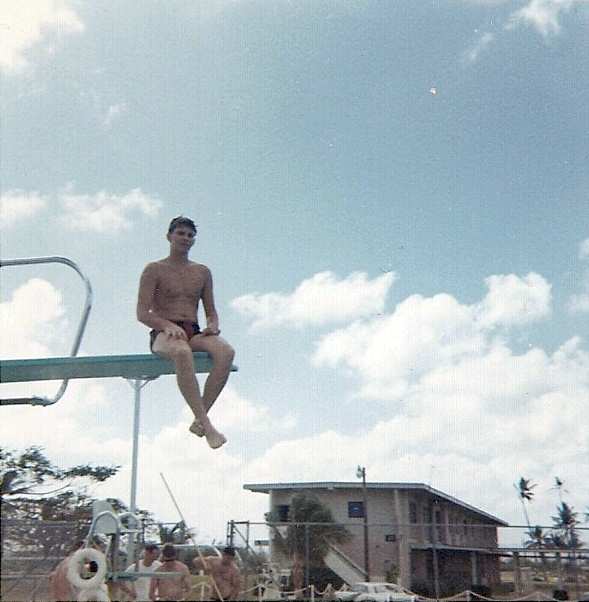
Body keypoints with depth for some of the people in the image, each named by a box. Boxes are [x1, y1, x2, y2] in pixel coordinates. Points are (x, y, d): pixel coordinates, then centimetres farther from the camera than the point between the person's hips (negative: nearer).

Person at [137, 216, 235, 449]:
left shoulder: (202, 272, 20)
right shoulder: (154, 270, 7)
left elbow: (211, 311, 20)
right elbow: (142, 313, -2)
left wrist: (213, 326, -4)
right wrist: (168, 325, -21)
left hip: (194, 333, 4)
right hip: (163, 334, -4)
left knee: (226, 351, -31)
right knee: (182, 352, -41)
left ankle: (199, 420, -30)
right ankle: (206, 424, -41)